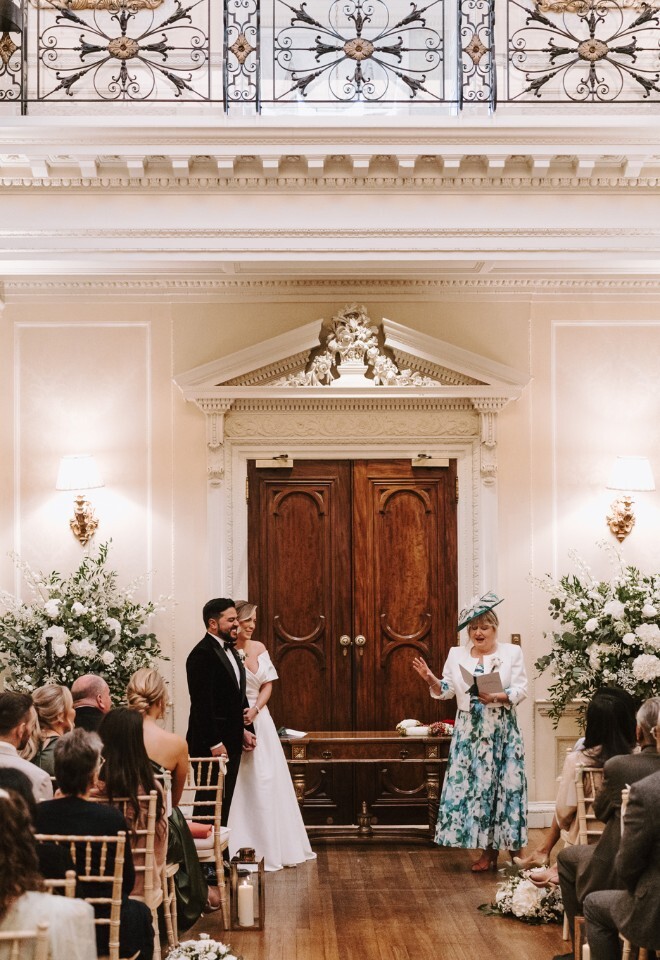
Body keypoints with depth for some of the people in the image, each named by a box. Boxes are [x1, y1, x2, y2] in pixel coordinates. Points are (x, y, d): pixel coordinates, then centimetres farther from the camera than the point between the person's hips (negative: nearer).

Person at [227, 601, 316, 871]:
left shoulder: (259, 648, 10)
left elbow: (267, 685, 9)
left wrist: (255, 710, -6)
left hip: (259, 721, 6)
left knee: (267, 782, 9)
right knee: (239, 785, -5)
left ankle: (273, 847, 18)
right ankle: (239, 849, 1)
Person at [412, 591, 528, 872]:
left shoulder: (511, 653, 3)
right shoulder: (457, 654, 10)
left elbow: (521, 690, -5)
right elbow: (446, 691, 8)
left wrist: (498, 697, -21)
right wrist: (430, 679, -12)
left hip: (502, 731, -2)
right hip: (469, 732, 2)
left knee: (504, 785, -4)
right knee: (473, 785, -1)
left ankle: (513, 847, 6)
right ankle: (488, 851, 4)